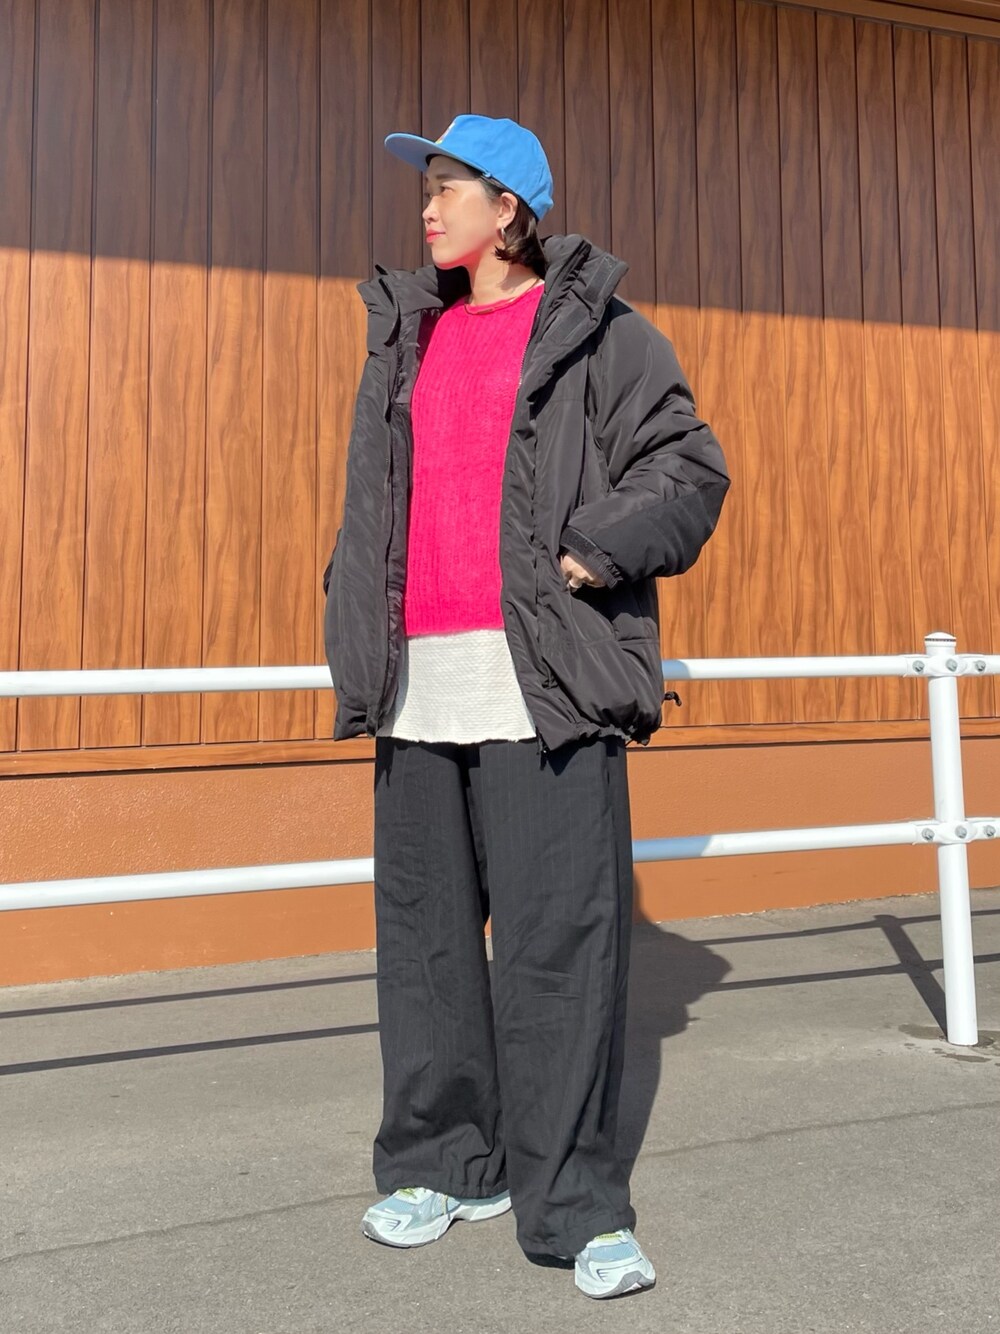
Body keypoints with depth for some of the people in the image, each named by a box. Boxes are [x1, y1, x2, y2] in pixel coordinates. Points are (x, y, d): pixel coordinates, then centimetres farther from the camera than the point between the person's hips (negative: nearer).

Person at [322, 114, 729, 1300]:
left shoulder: (595, 332, 5)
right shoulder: (405, 338, 21)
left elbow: (689, 466, 1)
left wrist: (594, 551, -10)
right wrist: (358, 625, 15)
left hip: (544, 680, -5)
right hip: (418, 683, 6)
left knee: (559, 938, -7)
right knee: (424, 930, 9)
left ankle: (573, 1200, 5)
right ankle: (443, 1161, 24)